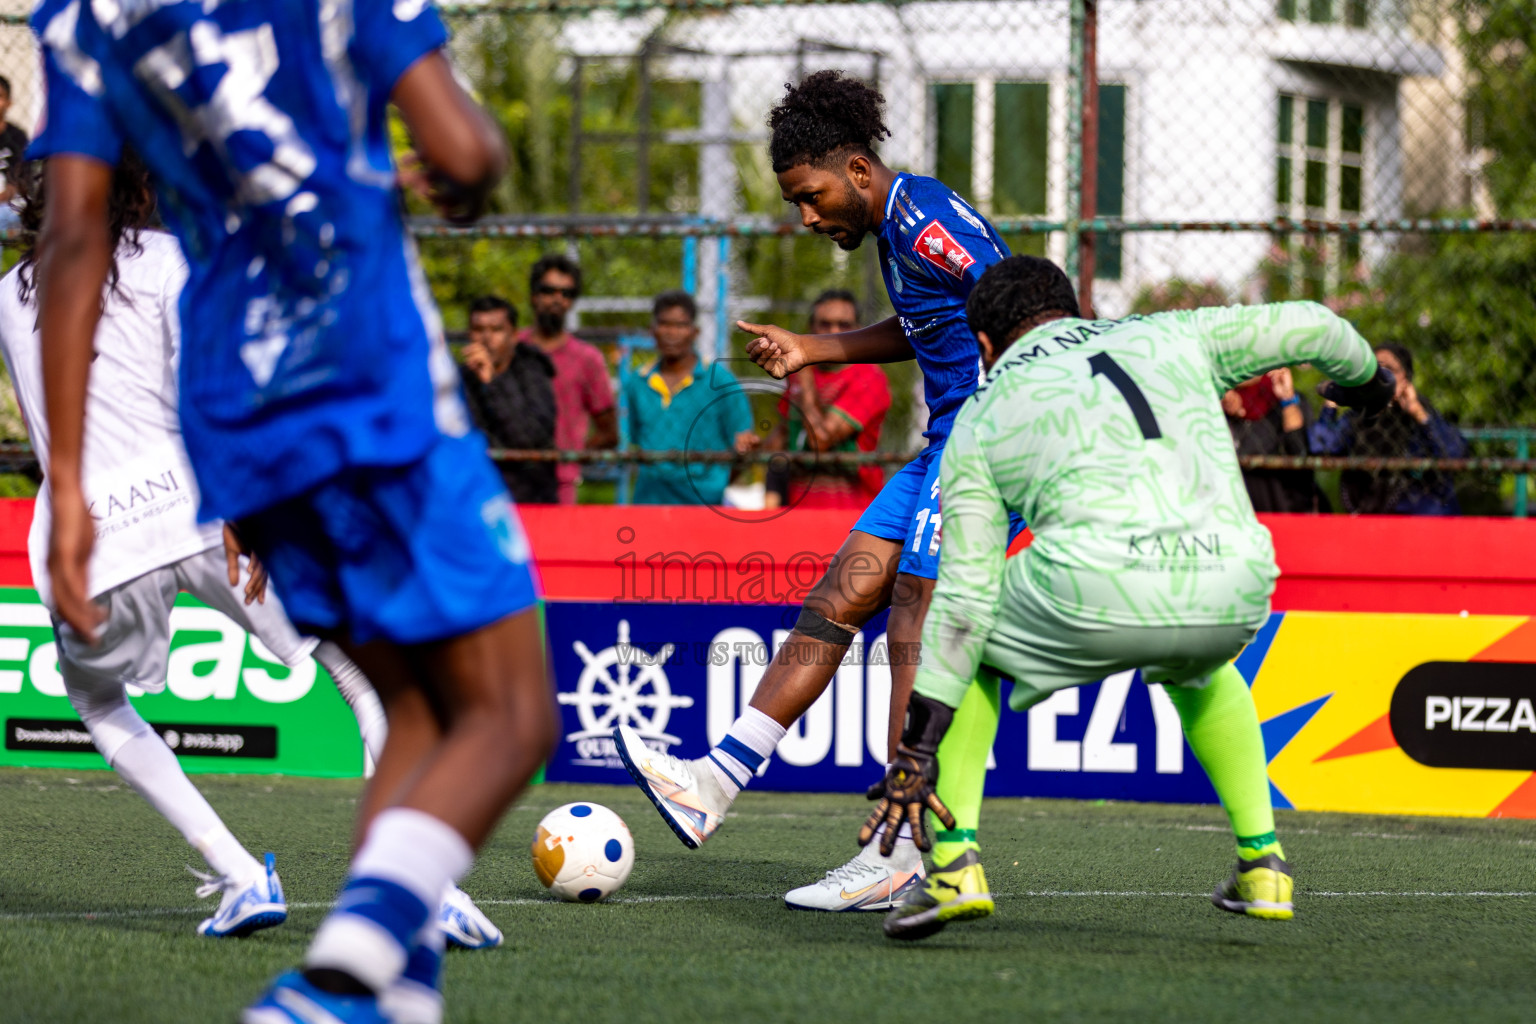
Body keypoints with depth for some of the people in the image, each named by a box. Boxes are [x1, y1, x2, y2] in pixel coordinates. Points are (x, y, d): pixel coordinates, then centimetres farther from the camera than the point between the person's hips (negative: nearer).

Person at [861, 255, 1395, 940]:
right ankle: (1262, 867, 34)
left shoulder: (979, 420, 21)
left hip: (1098, 589, -3)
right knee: (1196, 666, 40)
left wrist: (919, 745, 14)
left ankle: (955, 873, 12)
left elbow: (967, 596, 13)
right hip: (1237, 591, 3)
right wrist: (1364, 377, 57)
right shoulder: (1171, 337, 27)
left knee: (960, 635, 26)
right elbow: (1307, 326, 33)